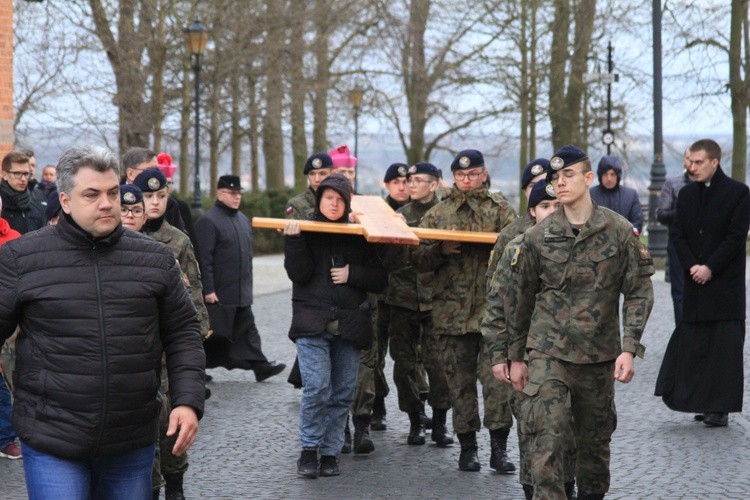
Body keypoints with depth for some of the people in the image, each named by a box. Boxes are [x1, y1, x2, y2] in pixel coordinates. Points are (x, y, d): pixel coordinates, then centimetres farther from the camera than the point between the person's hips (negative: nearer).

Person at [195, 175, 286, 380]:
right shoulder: (208, 221, -12)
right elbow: (204, 259, -17)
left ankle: (260, 365, 11)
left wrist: (248, 284, 20)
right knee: (215, 333, -2)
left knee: (246, 332, 10)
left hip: (241, 293, 8)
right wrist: (208, 290, -20)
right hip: (218, 294, -8)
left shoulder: (243, 220, 15)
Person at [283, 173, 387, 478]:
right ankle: (308, 451, -1)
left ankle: (330, 453, 14)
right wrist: (293, 240, -19)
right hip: (312, 322, -3)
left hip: (349, 324, 3)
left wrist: (352, 274, -8)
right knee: (317, 387, -16)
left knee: (343, 393, 3)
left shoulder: (359, 236, 10)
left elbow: (379, 280, 8)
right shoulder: (304, 231, 4)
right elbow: (298, 274, -8)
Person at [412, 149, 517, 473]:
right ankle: (467, 446, 15)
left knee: (496, 377, -7)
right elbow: (418, 258, 9)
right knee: (460, 380, 7)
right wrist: (441, 250, -9)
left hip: (493, 307, -2)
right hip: (452, 309, 2)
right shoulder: (438, 214, 12)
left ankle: (499, 447, -2)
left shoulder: (500, 209, 7)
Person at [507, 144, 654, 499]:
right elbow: (520, 298, 9)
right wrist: (516, 357, 11)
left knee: (595, 440, 13)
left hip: (599, 355, 1)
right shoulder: (537, 237, 0)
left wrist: (629, 349, -11)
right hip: (547, 353, -1)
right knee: (547, 439, -13)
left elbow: (639, 292, -1)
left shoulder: (619, 232, -1)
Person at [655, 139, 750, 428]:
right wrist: (691, 267, -8)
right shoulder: (687, 194, 10)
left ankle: (720, 408, 0)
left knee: (724, 346, -3)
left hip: (725, 282, -5)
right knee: (692, 344, 4)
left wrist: (710, 268, -14)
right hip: (695, 284, 5)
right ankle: (703, 403, 13)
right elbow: (678, 234, 7)